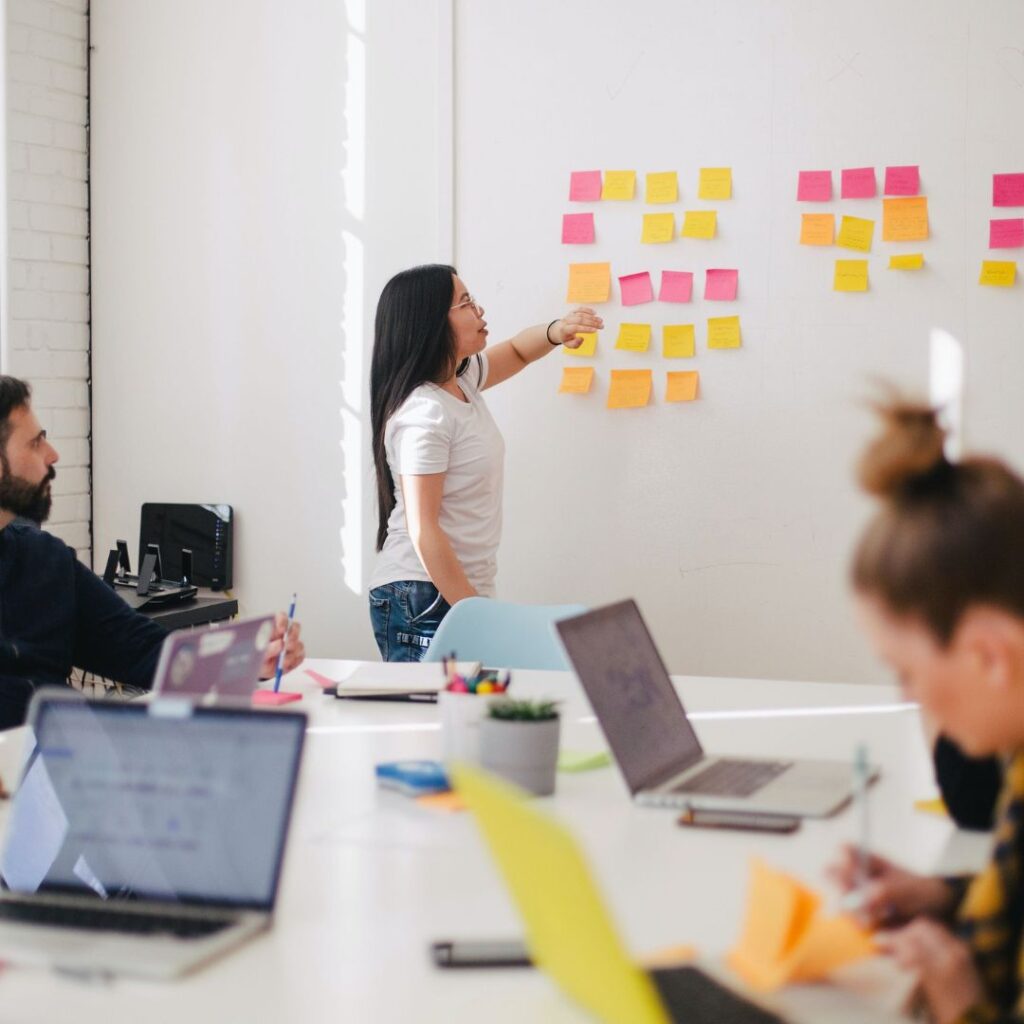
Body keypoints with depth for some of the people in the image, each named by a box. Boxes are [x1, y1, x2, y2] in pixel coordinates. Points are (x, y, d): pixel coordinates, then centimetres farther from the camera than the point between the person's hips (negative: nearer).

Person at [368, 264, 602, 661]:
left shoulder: (461, 380, 8)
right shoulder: (423, 414, -18)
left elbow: (516, 352, 29)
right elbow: (423, 531, -20)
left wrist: (555, 332, 5)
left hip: (463, 591, 9)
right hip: (423, 602, -9)